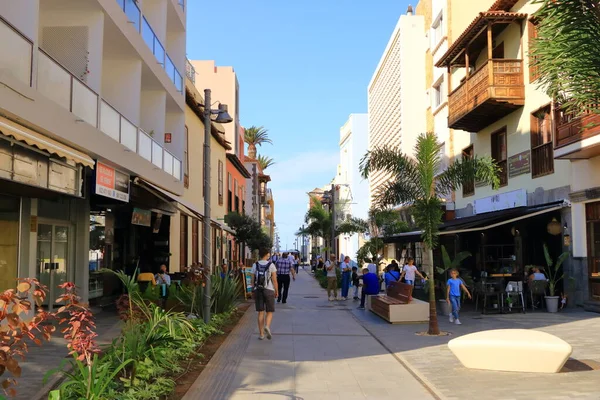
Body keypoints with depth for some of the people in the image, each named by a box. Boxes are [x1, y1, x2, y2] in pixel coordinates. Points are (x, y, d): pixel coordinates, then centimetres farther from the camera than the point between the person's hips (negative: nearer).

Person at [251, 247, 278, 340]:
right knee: (270, 312, 8)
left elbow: (252, 280, 2)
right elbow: (274, 280, -7)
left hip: (258, 290, 2)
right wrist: (277, 291, 2)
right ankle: (267, 326, -19)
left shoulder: (255, 265, 0)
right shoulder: (271, 265, -7)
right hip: (269, 290, -2)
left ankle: (261, 334, 9)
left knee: (260, 312, 9)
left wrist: (253, 291, 11)